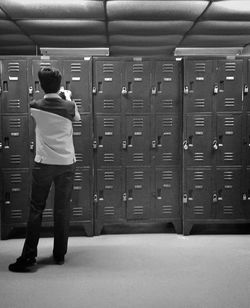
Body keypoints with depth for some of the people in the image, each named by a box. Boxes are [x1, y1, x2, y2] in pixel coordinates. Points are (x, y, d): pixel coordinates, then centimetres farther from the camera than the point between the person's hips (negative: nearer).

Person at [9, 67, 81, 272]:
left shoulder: (35, 107, -5)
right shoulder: (69, 106, -6)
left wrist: (61, 99, 29)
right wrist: (67, 98, 29)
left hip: (43, 164, 0)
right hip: (67, 163, 1)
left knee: (36, 209, 6)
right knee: (63, 209, 8)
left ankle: (28, 257, 7)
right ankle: (60, 255, 17)